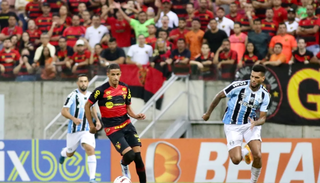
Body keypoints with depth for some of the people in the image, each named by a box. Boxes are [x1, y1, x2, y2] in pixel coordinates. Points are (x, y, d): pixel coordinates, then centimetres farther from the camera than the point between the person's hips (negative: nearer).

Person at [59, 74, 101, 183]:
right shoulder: (73, 95, -12)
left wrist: (97, 120, 13)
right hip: (74, 130, -2)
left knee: (90, 150, -20)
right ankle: (63, 153, 56)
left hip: (87, 129, 2)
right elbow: (64, 111, -17)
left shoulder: (90, 95, 5)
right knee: (70, 154, 16)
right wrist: (73, 119, -33)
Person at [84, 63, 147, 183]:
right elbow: (87, 106, 0)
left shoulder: (125, 88, 4)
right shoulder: (101, 90, -11)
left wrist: (136, 116, -5)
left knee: (138, 155, -6)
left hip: (126, 124, 4)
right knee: (129, 155, -18)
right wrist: (91, 125, 3)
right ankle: (124, 164, 18)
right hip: (112, 130, -4)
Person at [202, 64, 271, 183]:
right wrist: (208, 113, 7)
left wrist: (255, 123, -29)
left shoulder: (265, 95, -8)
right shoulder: (238, 86, -19)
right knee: (236, 160, -14)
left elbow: (262, 118, -4)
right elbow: (220, 96, -4)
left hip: (251, 124, 2)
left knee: (257, 156, -18)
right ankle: (245, 152, 24)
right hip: (232, 126, -2)